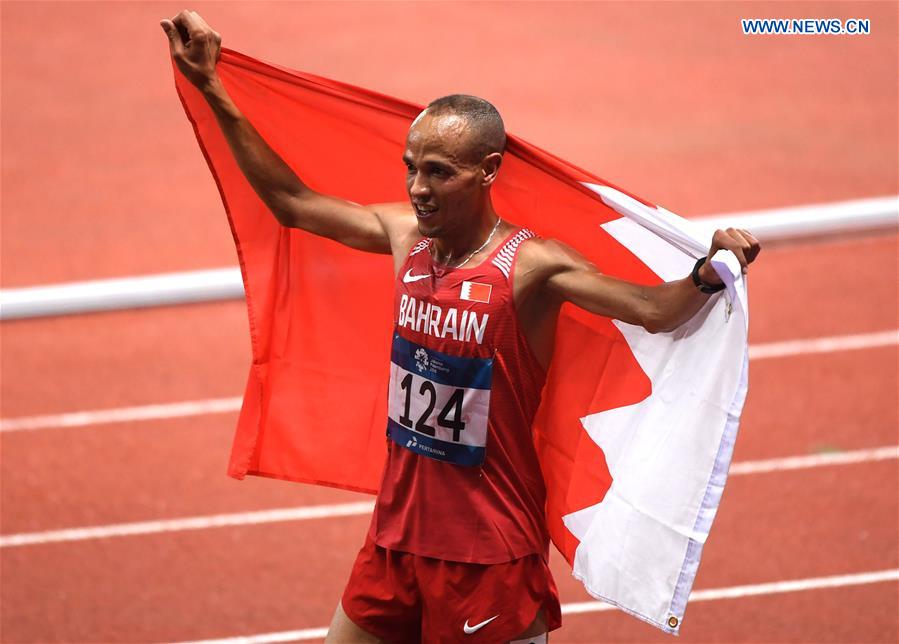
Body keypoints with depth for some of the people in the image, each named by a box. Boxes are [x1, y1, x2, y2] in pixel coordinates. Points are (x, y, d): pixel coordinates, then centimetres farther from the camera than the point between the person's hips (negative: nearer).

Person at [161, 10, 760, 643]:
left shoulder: (530, 267, -17)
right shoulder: (405, 236, 1)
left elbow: (653, 309, -27)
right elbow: (292, 201, 10)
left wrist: (709, 275, -47)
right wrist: (213, 90, 9)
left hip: (489, 552, -6)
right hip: (397, 532, 6)